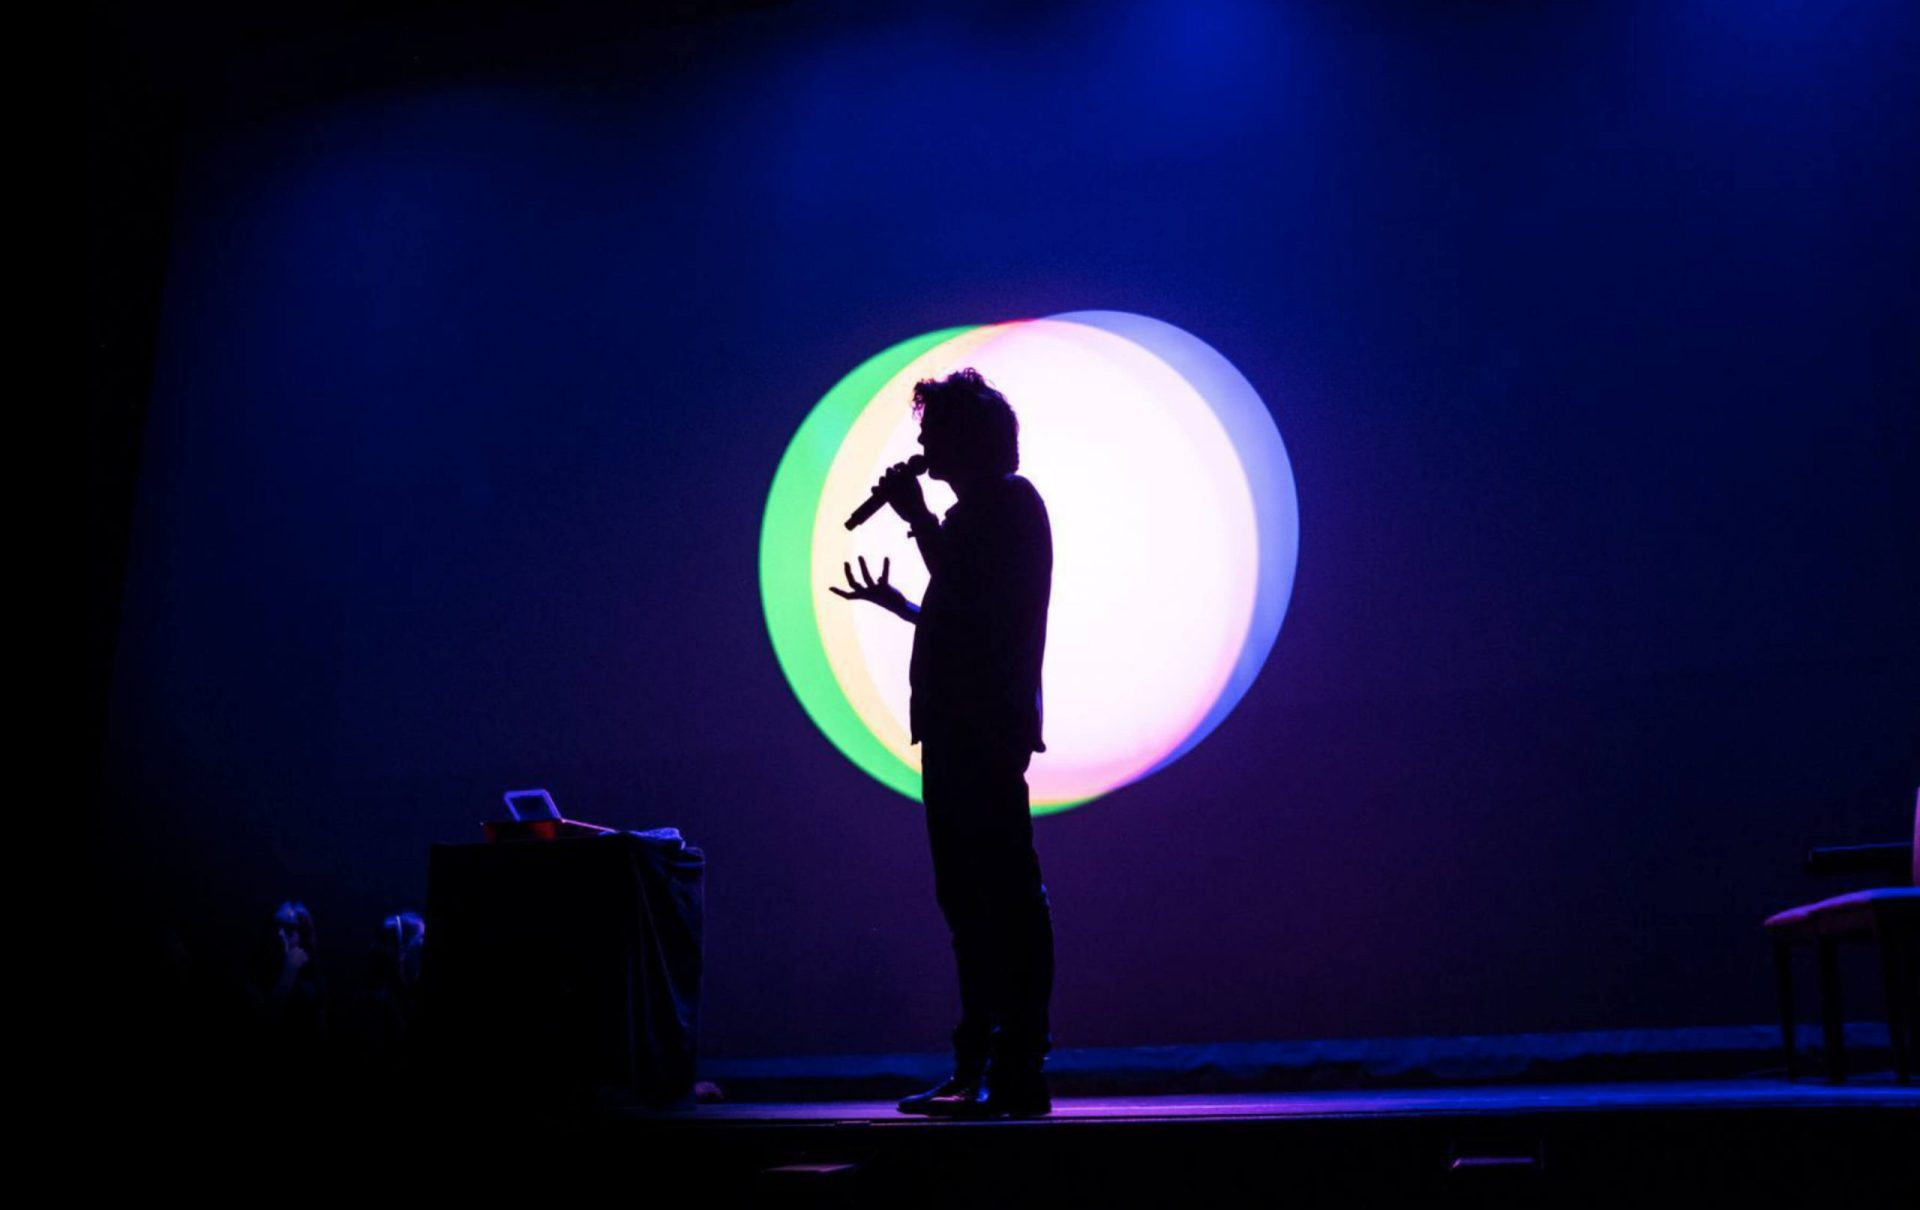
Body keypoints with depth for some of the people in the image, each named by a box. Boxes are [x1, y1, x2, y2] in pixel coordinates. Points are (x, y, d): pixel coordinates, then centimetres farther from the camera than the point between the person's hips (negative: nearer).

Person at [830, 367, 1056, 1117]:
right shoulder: (975, 511, 22)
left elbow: (975, 607, -19)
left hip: (987, 730, -10)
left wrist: (918, 519, -12)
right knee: (969, 897, 10)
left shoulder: (1010, 503, -4)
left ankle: (1019, 1073, -6)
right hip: (959, 729, 10)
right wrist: (892, 601, 30)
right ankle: (979, 1068, 16)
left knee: (1005, 894, -9)